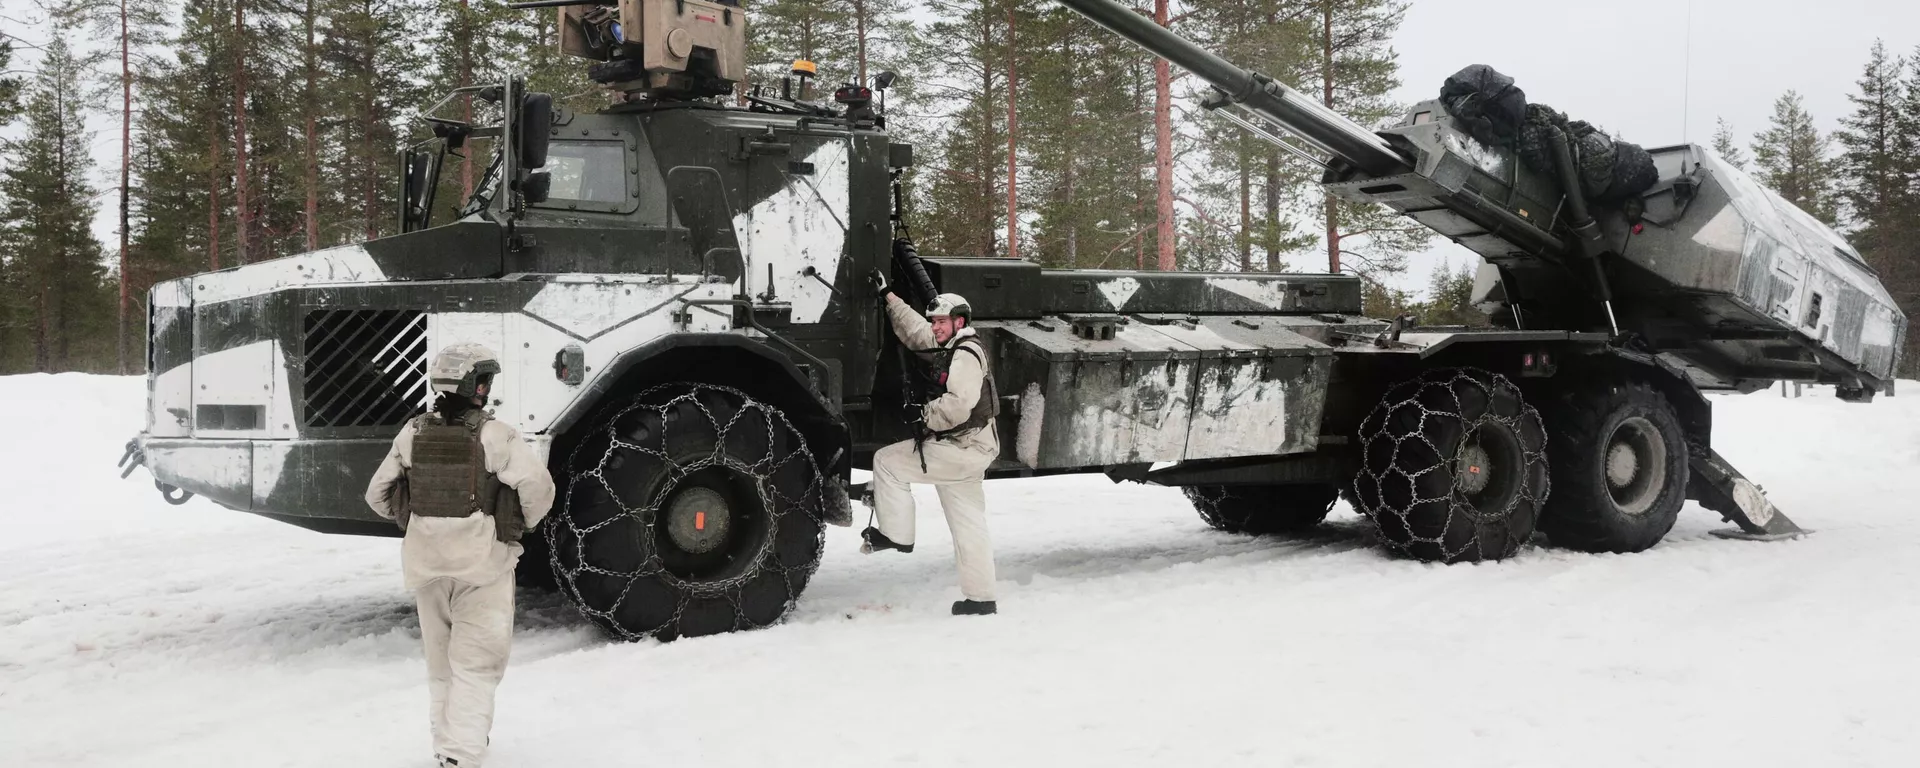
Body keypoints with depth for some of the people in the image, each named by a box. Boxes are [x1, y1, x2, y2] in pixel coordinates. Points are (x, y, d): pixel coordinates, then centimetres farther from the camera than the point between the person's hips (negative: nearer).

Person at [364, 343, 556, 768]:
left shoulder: (413, 433, 2)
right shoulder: (493, 435, -13)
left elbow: (378, 494, 8)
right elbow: (536, 486, -21)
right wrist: (524, 522, -1)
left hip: (425, 561, 5)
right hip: (482, 562, -5)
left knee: (441, 661, 20)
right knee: (475, 663, 1)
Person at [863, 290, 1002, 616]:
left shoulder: (966, 355, -15)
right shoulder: (949, 347, 14)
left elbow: (958, 405, -29)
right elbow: (915, 330, 28)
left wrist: (927, 419, -15)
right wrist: (890, 299, 28)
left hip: (959, 451, -10)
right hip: (968, 453, 10)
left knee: (886, 461, -1)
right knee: (969, 527, 10)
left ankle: (896, 534, 4)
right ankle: (981, 598, 12)